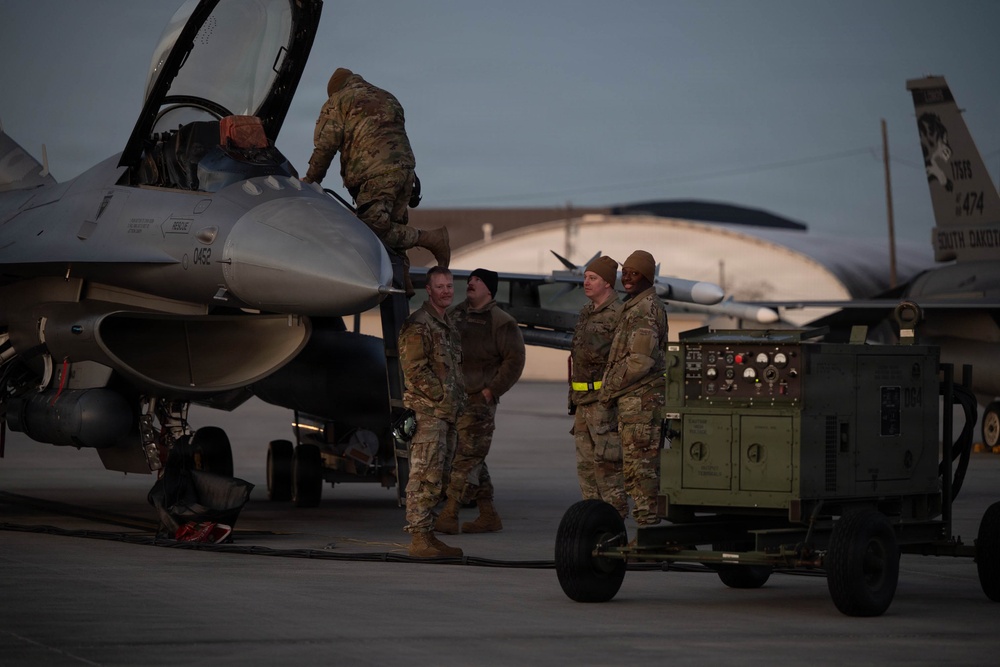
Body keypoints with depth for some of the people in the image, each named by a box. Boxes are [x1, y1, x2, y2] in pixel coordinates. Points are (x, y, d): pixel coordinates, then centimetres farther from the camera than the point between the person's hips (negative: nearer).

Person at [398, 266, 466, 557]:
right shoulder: (418, 325, -10)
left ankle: (428, 536, 14)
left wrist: (457, 401, 15)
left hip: (446, 413, 9)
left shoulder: (447, 325, 20)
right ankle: (419, 538, -12)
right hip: (427, 412, -9)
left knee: (434, 478, 10)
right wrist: (442, 397, -15)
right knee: (424, 476, -11)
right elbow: (414, 370, -17)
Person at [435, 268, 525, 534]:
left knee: (467, 457, -10)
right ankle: (488, 516, 17)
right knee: (472, 459, 10)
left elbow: (514, 360, -8)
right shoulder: (456, 314, 15)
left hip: (479, 400, -7)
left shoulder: (501, 322, -5)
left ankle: (449, 515, -14)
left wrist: (491, 391, -13)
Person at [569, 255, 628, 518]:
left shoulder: (619, 315, -11)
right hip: (584, 401, 9)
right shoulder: (585, 313, 17)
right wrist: (573, 398, 22)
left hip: (606, 401, -9)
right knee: (586, 464, 10)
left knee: (607, 465, -9)